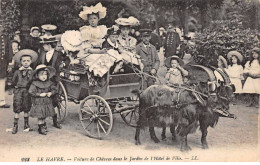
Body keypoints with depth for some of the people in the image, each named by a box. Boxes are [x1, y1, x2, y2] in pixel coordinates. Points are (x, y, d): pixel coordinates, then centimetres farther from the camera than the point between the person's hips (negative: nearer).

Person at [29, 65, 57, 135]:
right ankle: (41, 128, 15)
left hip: (47, 103, 4)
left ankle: (43, 126, 35)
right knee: (40, 116, 1)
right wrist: (40, 94, -19)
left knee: (44, 116, 16)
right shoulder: (35, 84, -10)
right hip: (38, 103, -4)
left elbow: (55, 89, 5)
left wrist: (51, 93, -15)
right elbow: (31, 92, -14)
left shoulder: (49, 83, 2)